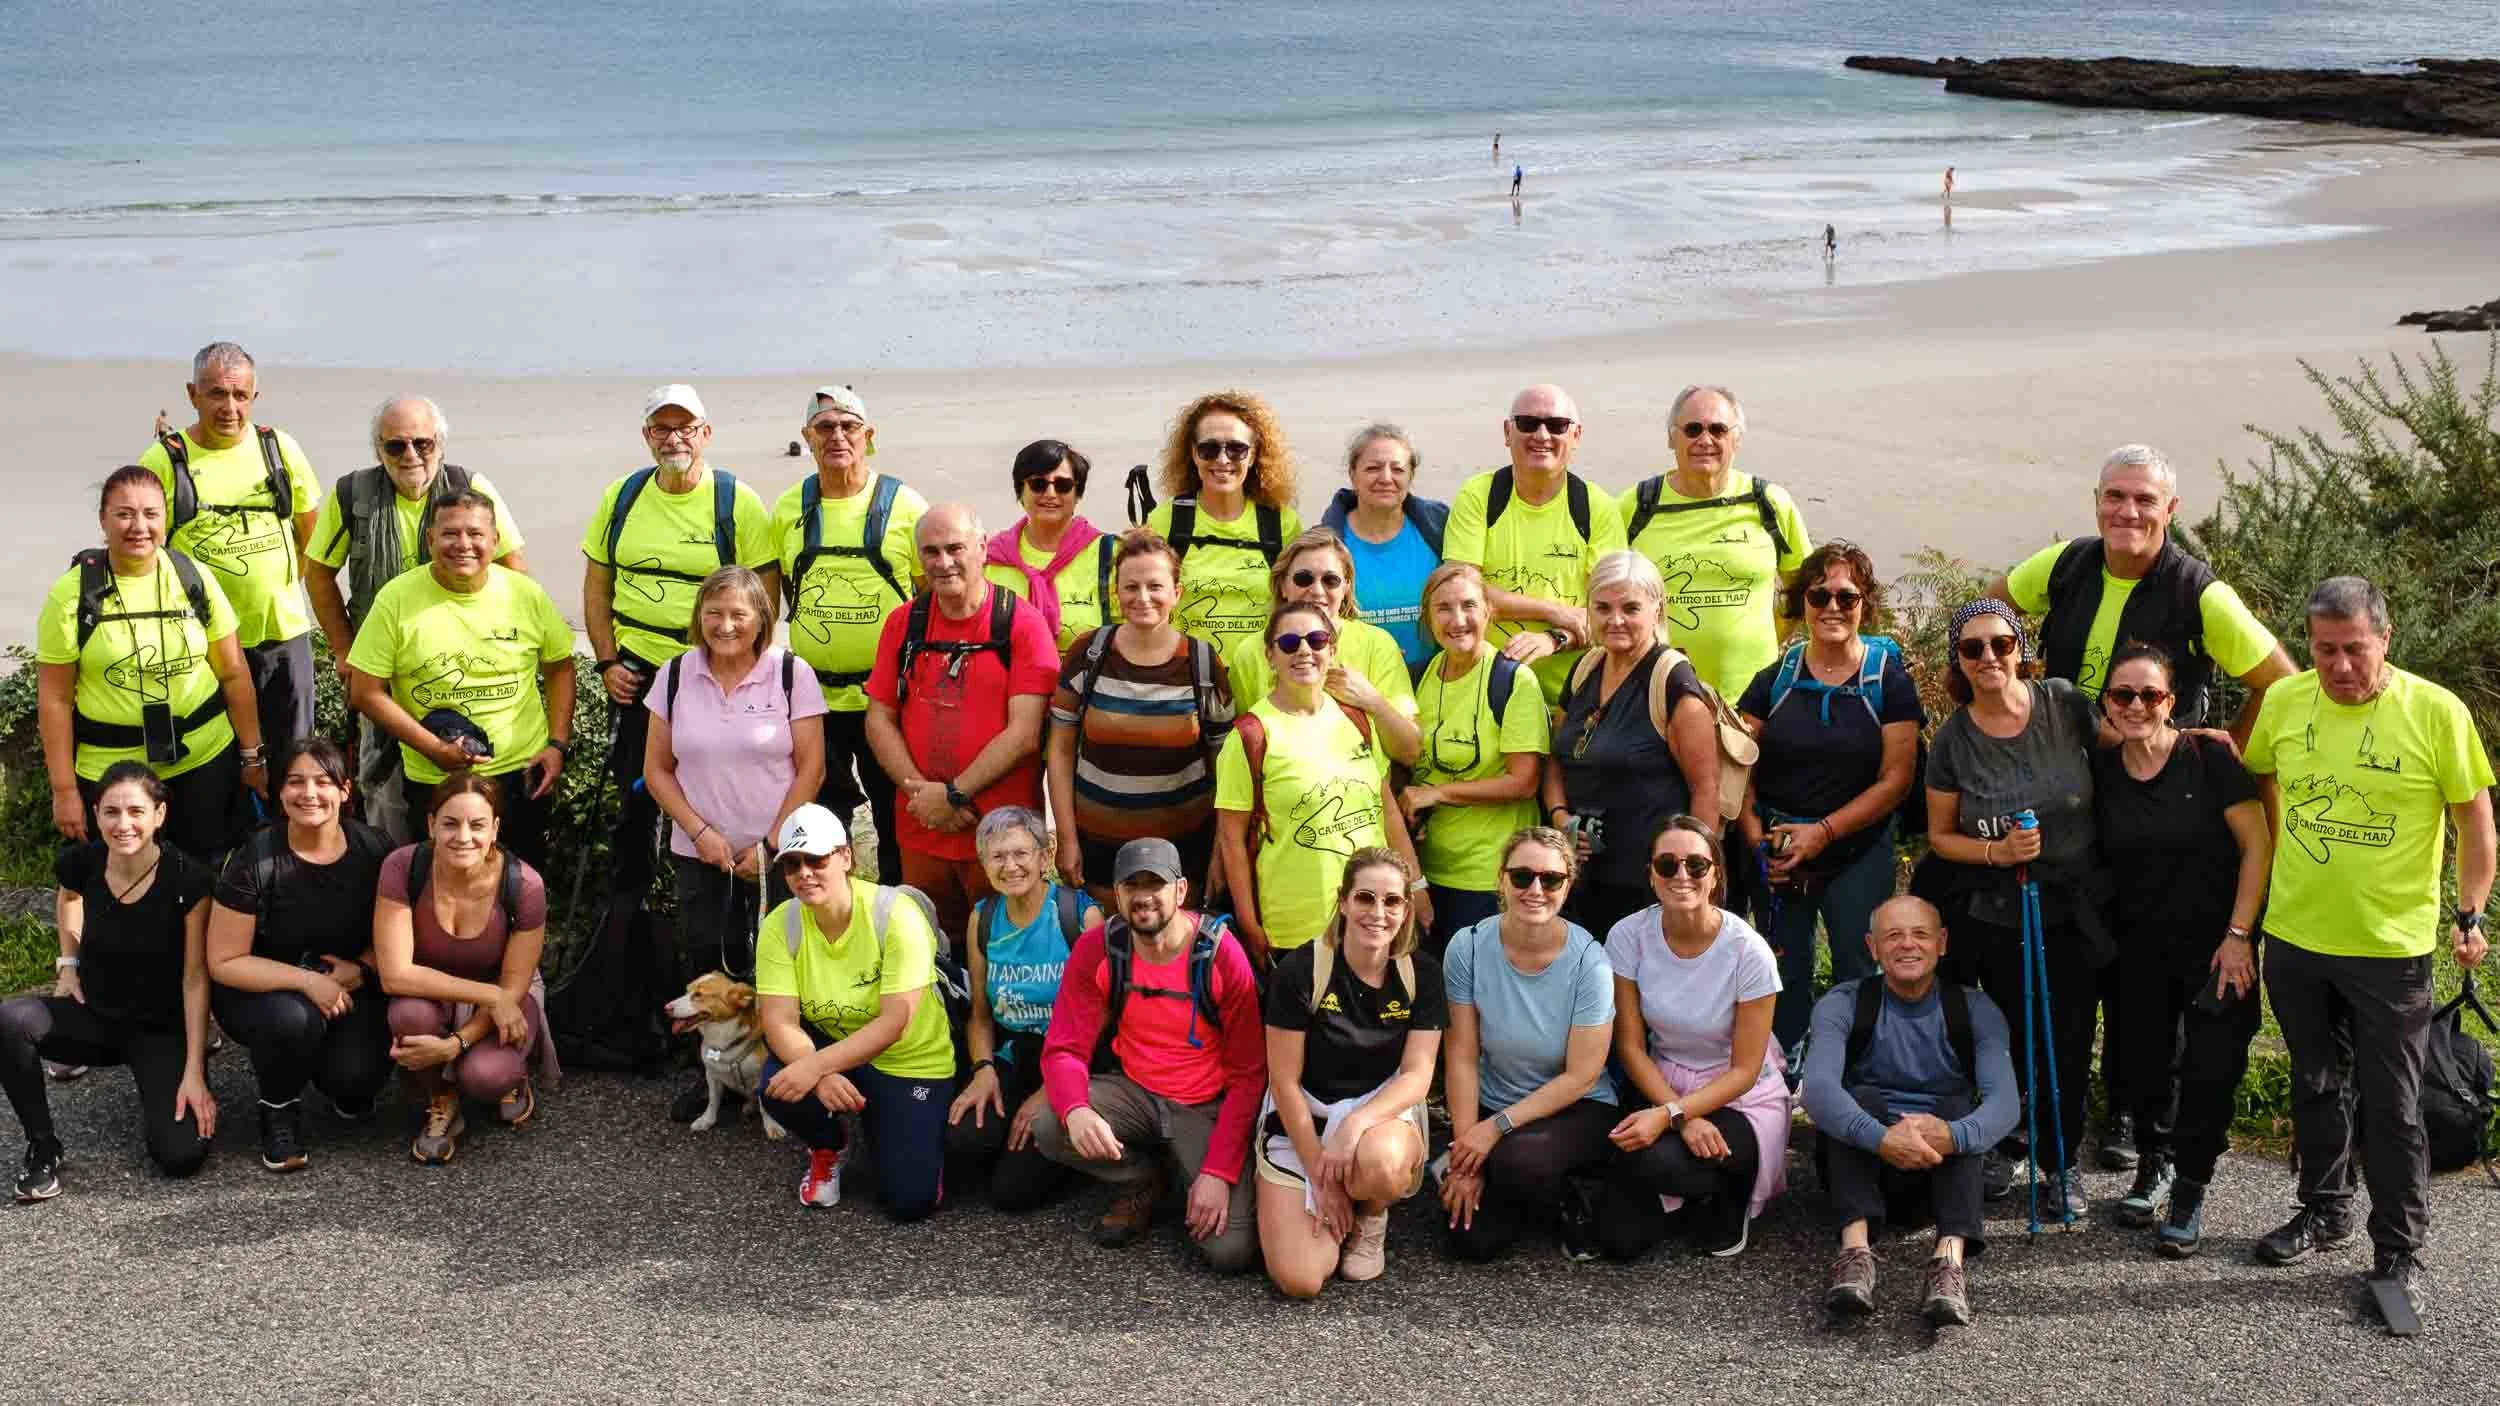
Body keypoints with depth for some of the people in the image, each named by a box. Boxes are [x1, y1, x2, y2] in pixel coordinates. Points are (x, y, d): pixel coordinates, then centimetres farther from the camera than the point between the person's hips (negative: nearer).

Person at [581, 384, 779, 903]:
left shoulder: (738, 502, -4)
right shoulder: (622, 497, 7)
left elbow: (765, 597, -4)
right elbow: (596, 587, 12)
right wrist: (607, 662, 2)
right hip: (636, 673, 3)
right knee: (634, 802, 10)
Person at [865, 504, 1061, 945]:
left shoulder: (1022, 623, -6)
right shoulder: (903, 622, 8)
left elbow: (1024, 732, -12)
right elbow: (879, 719, 7)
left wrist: (954, 794, -14)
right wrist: (923, 793, -8)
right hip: (920, 831, 4)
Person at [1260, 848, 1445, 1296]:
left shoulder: (1422, 975, -4)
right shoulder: (1300, 971, -13)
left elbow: (1417, 1076, -9)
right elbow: (1285, 1082, -9)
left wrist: (1356, 1123, -28)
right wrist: (1320, 1175, -13)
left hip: (1383, 1112, 1)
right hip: (1302, 1121, -1)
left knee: (1380, 1162, -40)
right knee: (1299, 1279, -19)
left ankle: (1371, 1217, 0)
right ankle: (1337, 1209, 16)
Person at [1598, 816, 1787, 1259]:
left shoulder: (1749, 952, -20)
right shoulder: (1629, 937, -12)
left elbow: (1744, 1070, -14)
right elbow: (1630, 1046, -7)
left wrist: (1669, 1116, -26)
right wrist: (1683, 1119, -20)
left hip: (1742, 1100, -3)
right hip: (1661, 1087, 3)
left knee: (1651, 1161, -33)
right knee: (1619, 1240, -13)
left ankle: (1729, 1193, 2)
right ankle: (1700, 1189, 19)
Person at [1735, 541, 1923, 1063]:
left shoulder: (1889, 681, -3)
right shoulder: (1774, 679, 4)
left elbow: (1895, 779, -8)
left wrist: (1823, 832, -15)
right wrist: (1755, 837, -13)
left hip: (1858, 854, -2)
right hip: (1776, 856, 2)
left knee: (1858, 978, 2)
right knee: (1781, 980, 8)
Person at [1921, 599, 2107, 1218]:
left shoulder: (2065, 704, -7)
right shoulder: (1953, 740, -5)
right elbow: (1940, 836, 2)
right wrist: (1996, 852, -14)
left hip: (2075, 909, 0)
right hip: (1995, 916, 0)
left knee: (2068, 1040, 3)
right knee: (2013, 1038, 6)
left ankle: (2061, 1164, 19)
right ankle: (1993, 1147, 27)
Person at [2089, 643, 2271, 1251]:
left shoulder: (2208, 758, -13)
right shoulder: (2100, 771, -1)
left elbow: (2257, 845, -11)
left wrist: (2238, 934, -14)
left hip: (2216, 944, -3)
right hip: (2141, 947, 4)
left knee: (2210, 1069, -4)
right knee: (2141, 1063, 7)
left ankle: (2189, 1192, 11)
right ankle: (2152, 1164, 32)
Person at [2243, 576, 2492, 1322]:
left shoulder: (2436, 712, -14)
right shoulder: (2284, 701, -3)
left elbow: (2476, 822, -5)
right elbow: (2259, 778, 16)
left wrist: (2470, 914, -7)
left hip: (2391, 948, -4)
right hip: (2294, 938, 4)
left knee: (2390, 1105, 3)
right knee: (2315, 1086, 19)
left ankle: (2399, 1250, 16)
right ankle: (2324, 1211, 37)